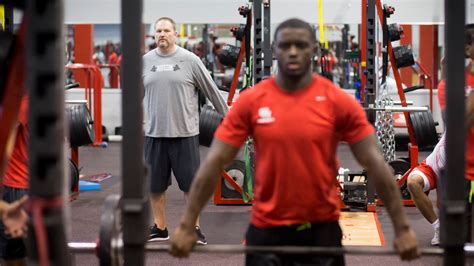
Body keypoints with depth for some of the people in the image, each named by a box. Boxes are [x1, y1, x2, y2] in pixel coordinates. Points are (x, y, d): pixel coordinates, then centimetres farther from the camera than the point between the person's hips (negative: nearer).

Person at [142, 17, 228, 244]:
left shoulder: (189, 60, -3)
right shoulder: (146, 61, 6)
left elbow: (211, 89, 3)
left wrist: (226, 115, 6)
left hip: (184, 133, -3)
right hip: (154, 133, 3)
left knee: (191, 183, 3)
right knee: (155, 184, 9)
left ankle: (194, 228, 14)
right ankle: (160, 228, 22)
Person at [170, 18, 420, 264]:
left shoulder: (339, 102, -7)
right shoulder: (250, 101, -5)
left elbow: (374, 163, -6)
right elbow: (214, 162, -5)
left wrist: (402, 228, -9)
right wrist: (186, 225, -9)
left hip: (321, 228, 0)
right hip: (266, 228, 1)